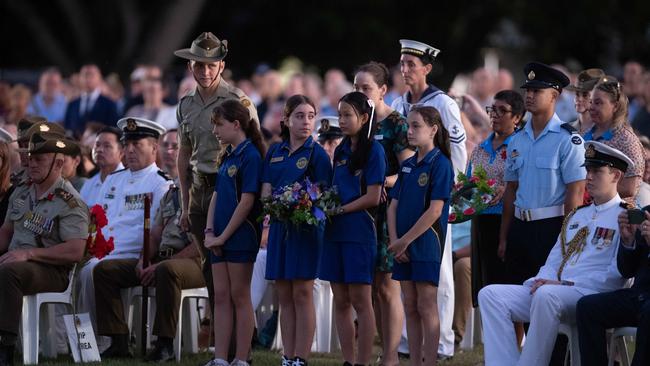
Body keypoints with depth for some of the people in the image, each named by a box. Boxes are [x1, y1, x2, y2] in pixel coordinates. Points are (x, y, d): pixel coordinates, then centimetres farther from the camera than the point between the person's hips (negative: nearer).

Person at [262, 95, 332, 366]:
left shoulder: (316, 153, -2)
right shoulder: (275, 152, 12)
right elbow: (266, 191, 9)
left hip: (306, 228, -5)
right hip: (280, 228, 5)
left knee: (302, 293, -4)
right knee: (284, 295, 6)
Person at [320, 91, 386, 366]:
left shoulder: (373, 150, -6)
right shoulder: (341, 151, 15)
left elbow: (373, 198, -11)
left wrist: (338, 210, -11)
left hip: (359, 229, -7)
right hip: (335, 231, 7)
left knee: (360, 300, -4)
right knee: (341, 301, 7)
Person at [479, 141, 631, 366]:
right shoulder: (576, 216, 26)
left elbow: (616, 274, -10)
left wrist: (566, 284, -14)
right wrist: (541, 281, 1)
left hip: (592, 296, -8)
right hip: (554, 289, 8)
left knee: (547, 296, -40)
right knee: (491, 295, -10)